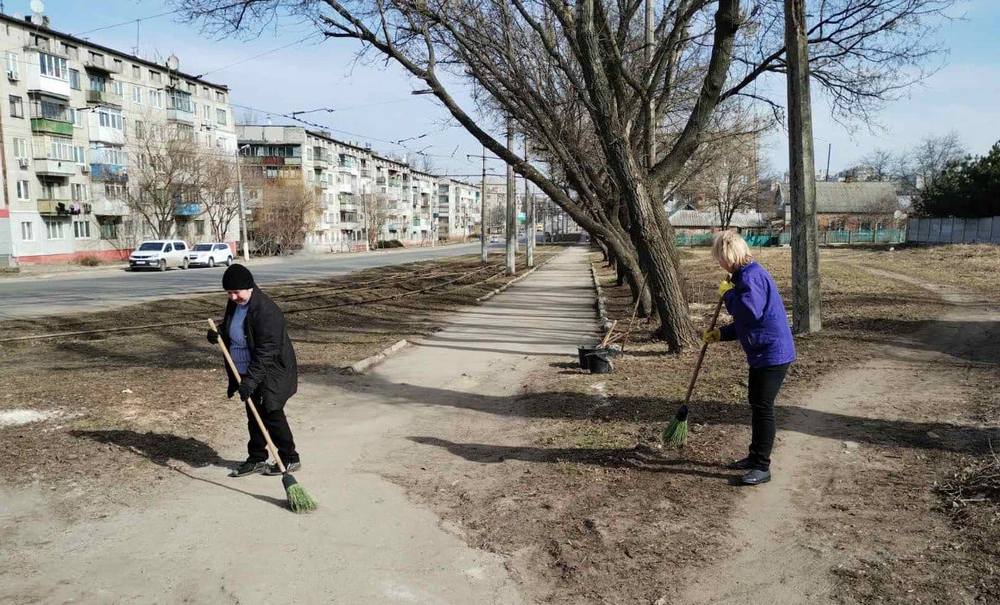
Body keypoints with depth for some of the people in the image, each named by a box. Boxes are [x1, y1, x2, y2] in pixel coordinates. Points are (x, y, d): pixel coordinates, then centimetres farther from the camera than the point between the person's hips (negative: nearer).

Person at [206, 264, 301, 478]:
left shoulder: (266, 310, -25)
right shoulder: (234, 304, 3)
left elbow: (266, 350, -28)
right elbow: (229, 329, 22)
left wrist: (252, 378, -32)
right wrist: (218, 334, -2)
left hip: (269, 374, -8)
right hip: (247, 373, 8)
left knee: (272, 415, -1)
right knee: (254, 416, 15)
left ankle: (290, 459, 12)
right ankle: (257, 459, 27)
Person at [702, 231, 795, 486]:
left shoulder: (751, 276, -19)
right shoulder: (744, 275, 14)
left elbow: (749, 312, -31)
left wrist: (728, 293, -15)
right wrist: (719, 334, 17)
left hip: (772, 353, -11)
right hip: (761, 353, 11)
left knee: (763, 407, -5)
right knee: (756, 404, 18)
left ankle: (762, 467, 4)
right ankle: (755, 456, 31)